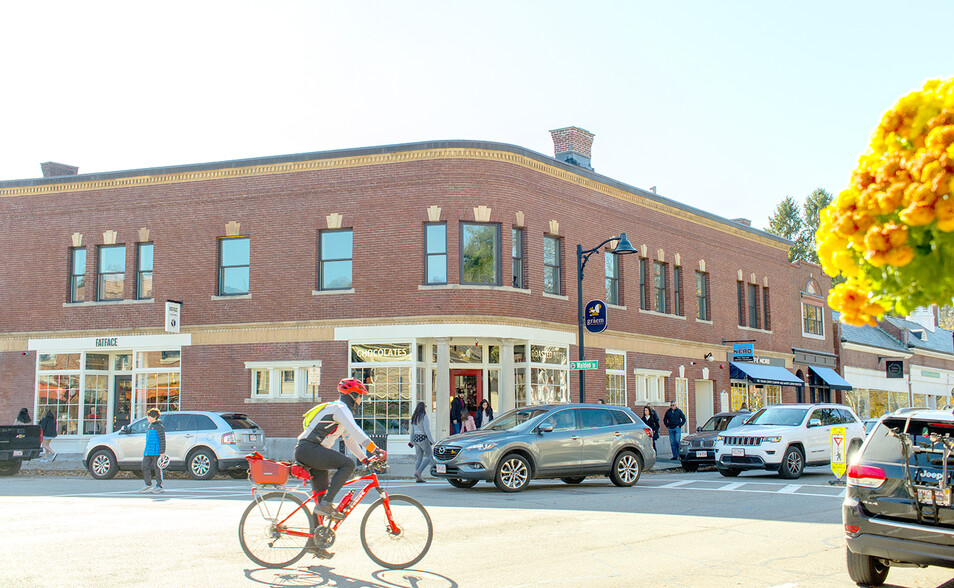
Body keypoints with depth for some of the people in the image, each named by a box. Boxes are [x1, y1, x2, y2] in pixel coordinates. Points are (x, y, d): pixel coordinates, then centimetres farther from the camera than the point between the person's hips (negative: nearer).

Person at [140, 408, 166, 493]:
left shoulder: (158, 426, -9)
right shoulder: (150, 426, 18)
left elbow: (162, 439, -12)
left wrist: (162, 451, -17)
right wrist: (145, 450, 27)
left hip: (156, 451, -9)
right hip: (148, 451, 9)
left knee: (157, 468, -3)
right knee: (145, 466, 4)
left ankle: (159, 486, 3)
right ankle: (148, 485, 13)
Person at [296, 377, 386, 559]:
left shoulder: (343, 410, 23)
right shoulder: (339, 408, -9)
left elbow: (350, 439, 26)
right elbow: (355, 431, -24)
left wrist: (365, 459, 18)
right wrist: (375, 449, -31)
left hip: (311, 455, 11)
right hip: (308, 449, -11)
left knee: (322, 498, 8)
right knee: (347, 464, -24)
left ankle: (314, 543, 10)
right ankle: (327, 504, -24)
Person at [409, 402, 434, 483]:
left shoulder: (414, 417, 11)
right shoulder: (424, 416, -11)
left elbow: (412, 430, 15)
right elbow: (426, 430, -14)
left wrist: (412, 441, 23)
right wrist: (432, 441, -12)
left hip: (415, 438, 7)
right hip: (423, 438, -7)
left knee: (419, 458, 8)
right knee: (429, 456, 0)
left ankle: (418, 477, 3)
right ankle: (418, 472, -14)